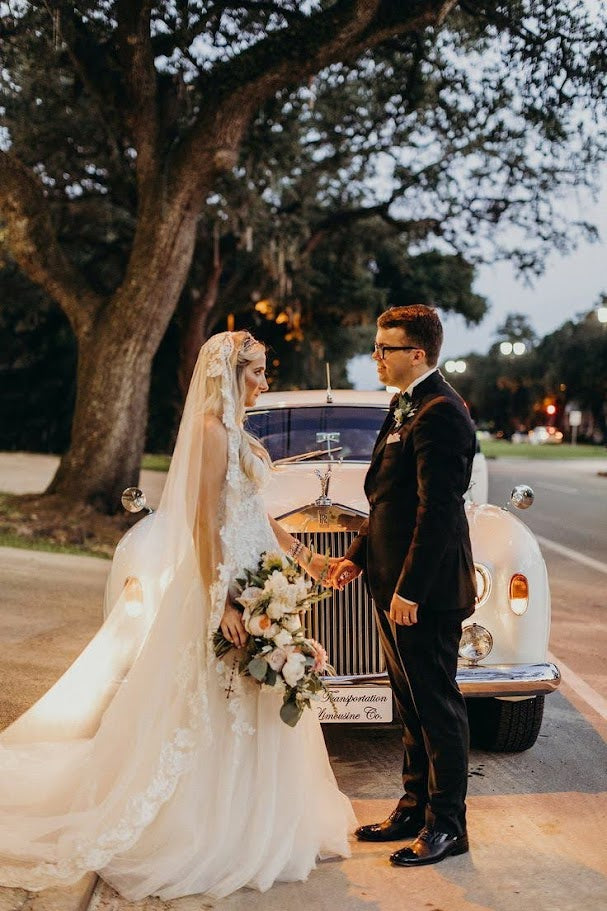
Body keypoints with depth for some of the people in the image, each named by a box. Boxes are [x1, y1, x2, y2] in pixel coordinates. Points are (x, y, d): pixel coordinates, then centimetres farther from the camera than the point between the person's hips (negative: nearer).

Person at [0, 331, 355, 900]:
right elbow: (205, 523, -19)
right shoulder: (212, 431, -14)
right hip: (224, 583, -10)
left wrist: (308, 560, 16)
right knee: (217, 713, -2)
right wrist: (220, 603, -23)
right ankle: (208, 836, 9)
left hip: (251, 581, 10)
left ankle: (244, 823, 26)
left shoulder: (237, 434, 14)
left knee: (249, 713, 15)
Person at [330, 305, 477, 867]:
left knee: (438, 706, 1)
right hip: (394, 586, 10)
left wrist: (410, 589, -23)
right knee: (411, 706, 17)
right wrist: (358, 555, 14)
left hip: (424, 591, -10)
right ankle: (415, 809, 29)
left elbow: (437, 510, -23)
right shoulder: (406, 407, 15)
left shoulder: (439, 414, -18)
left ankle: (447, 826, 13)